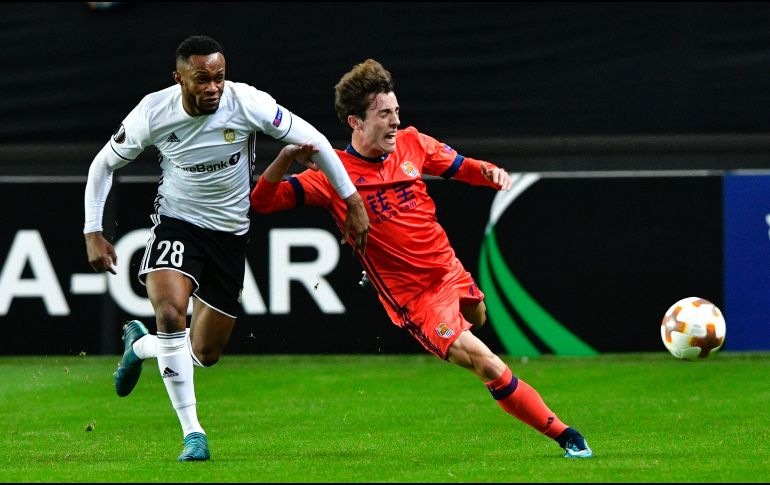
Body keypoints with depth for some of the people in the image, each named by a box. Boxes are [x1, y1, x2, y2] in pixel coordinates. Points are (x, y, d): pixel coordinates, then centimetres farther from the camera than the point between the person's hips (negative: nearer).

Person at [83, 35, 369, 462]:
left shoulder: (246, 103, -20)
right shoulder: (153, 113, -17)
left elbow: (311, 140, -9)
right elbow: (104, 164, -1)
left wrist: (352, 201, -7)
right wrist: (93, 232, -6)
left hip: (230, 234, 1)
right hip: (177, 223, -1)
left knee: (205, 354, 5)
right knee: (170, 314, -29)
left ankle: (139, 345, 39)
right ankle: (192, 432, -19)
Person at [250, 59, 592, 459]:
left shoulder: (412, 144, 2)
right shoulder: (332, 174, -11)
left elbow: (461, 168, 17)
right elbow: (262, 202, -12)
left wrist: (489, 171, -6)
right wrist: (286, 157, -29)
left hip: (450, 272, 6)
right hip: (414, 298, -6)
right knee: (489, 367, -18)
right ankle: (564, 436, -11)